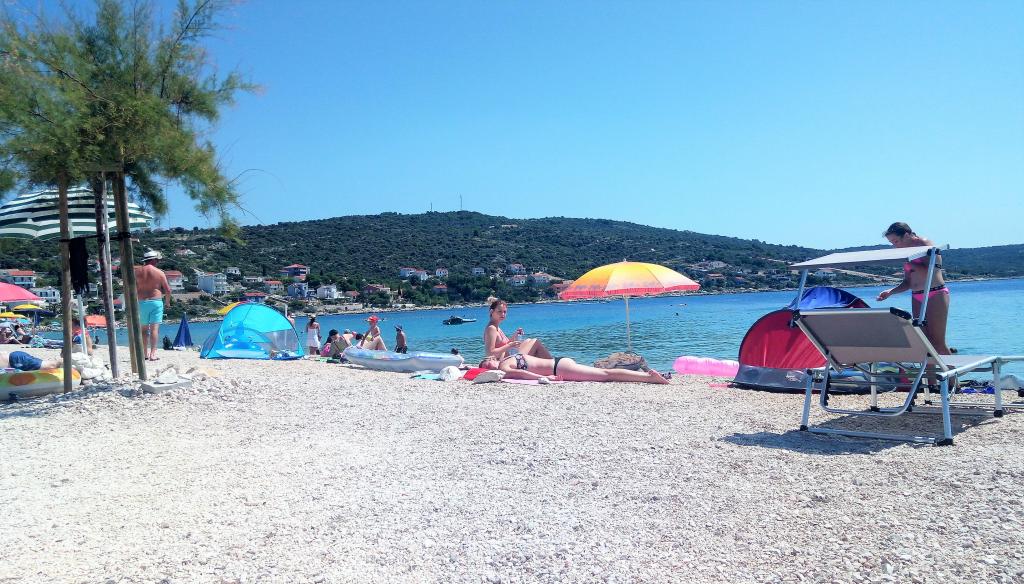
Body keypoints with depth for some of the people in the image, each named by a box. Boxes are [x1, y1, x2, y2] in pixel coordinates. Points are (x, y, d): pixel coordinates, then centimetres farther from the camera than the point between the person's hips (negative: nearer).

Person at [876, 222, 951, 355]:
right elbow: (908, 282, 15)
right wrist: (890, 292, 1)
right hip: (917, 298, 7)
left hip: (936, 295, -7)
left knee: (937, 341, -10)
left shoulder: (925, 244, -7)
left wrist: (910, 264, -18)